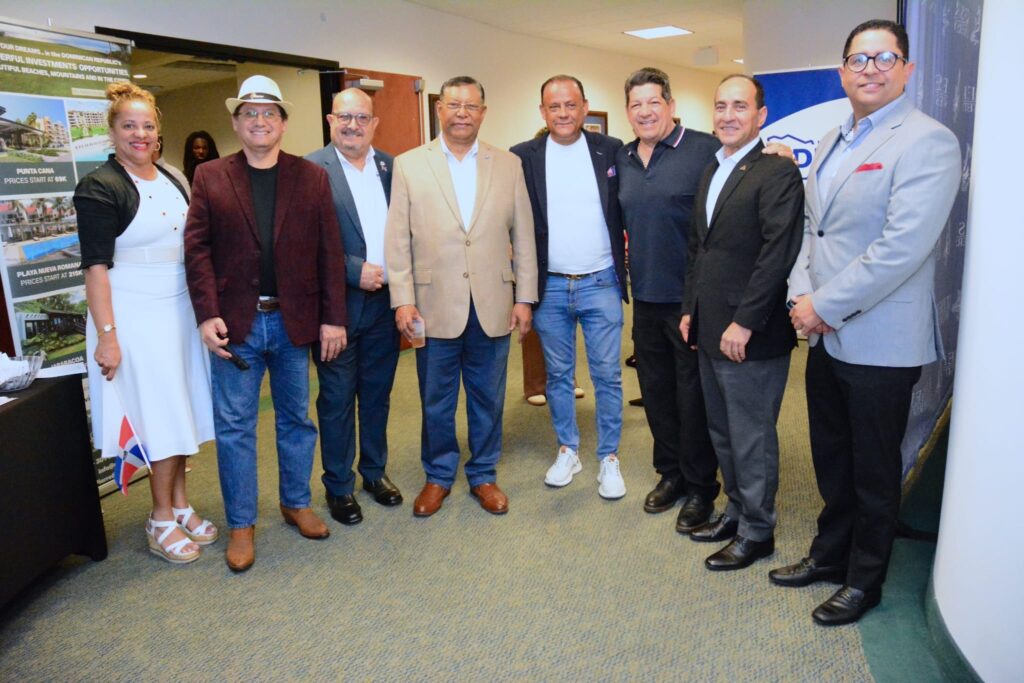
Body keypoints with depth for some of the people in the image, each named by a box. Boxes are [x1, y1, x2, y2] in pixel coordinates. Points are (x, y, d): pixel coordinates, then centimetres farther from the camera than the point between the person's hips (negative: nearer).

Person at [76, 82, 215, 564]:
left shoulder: (171, 180, 10)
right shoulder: (99, 188, -10)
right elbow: (96, 266, -14)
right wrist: (106, 335, -18)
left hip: (180, 308, 6)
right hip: (135, 314, -6)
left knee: (181, 411, 11)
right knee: (161, 415, -1)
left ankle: (180, 505, 26)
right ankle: (162, 519, 15)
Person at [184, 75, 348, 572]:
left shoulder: (312, 177, 4)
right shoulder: (210, 177, 3)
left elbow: (329, 252, 0)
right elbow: (197, 248, -1)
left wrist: (333, 318, -4)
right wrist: (207, 315, -11)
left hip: (295, 321, 1)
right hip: (236, 323, 0)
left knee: (296, 419, 13)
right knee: (234, 427, 6)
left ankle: (296, 503, 32)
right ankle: (241, 524, 20)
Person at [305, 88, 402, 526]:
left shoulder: (391, 167, 8)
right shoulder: (311, 169, -7)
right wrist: (356, 271, -16)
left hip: (384, 300, 5)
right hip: (338, 303, -4)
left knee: (377, 393, 16)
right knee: (337, 399, 7)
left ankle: (374, 472, 33)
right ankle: (338, 486, 23)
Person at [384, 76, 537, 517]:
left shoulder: (508, 165, 6)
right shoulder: (408, 165, 2)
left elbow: (523, 236, 6)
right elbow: (397, 240, 0)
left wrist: (524, 297, 2)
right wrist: (402, 300, -5)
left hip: (493, 306, 1)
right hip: (434, 306, -1)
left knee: (488, 398, 12)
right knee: (436, 402, 11)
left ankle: (483, 475, 31)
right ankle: (438, 476, 30)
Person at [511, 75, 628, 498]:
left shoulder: (611, 150, 0)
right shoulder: (523, 157, 0)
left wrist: (628, 273, -2)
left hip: (600, 284, 0)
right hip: (549, 287, 1)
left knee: (607, 375, 6)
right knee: (557, 374, 13)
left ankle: (608, 458, 20)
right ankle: (567, 451, 28)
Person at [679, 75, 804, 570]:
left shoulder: (778, 173, -11)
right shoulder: (712, 172, 15)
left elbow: (778, 254, -19)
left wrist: (744, 323, -20)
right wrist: (690, 310, 14)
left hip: (750, 336, -8)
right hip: (709, 332, 8)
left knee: (752, 439, 5)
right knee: (722, 432, 18)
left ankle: (757, 532, 21)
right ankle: (736, 511, 35)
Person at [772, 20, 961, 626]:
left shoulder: (927, 141, -13)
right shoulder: (832, 144, 13)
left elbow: (902, 247, -22)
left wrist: (825, 306, -18)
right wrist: (801, 296, -3)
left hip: (881, 343, -7)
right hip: (827, 337, 7)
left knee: (874, 472, 9)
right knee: (832, 461, 20)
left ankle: (865, 581, 29)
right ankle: (830, 556, 39)